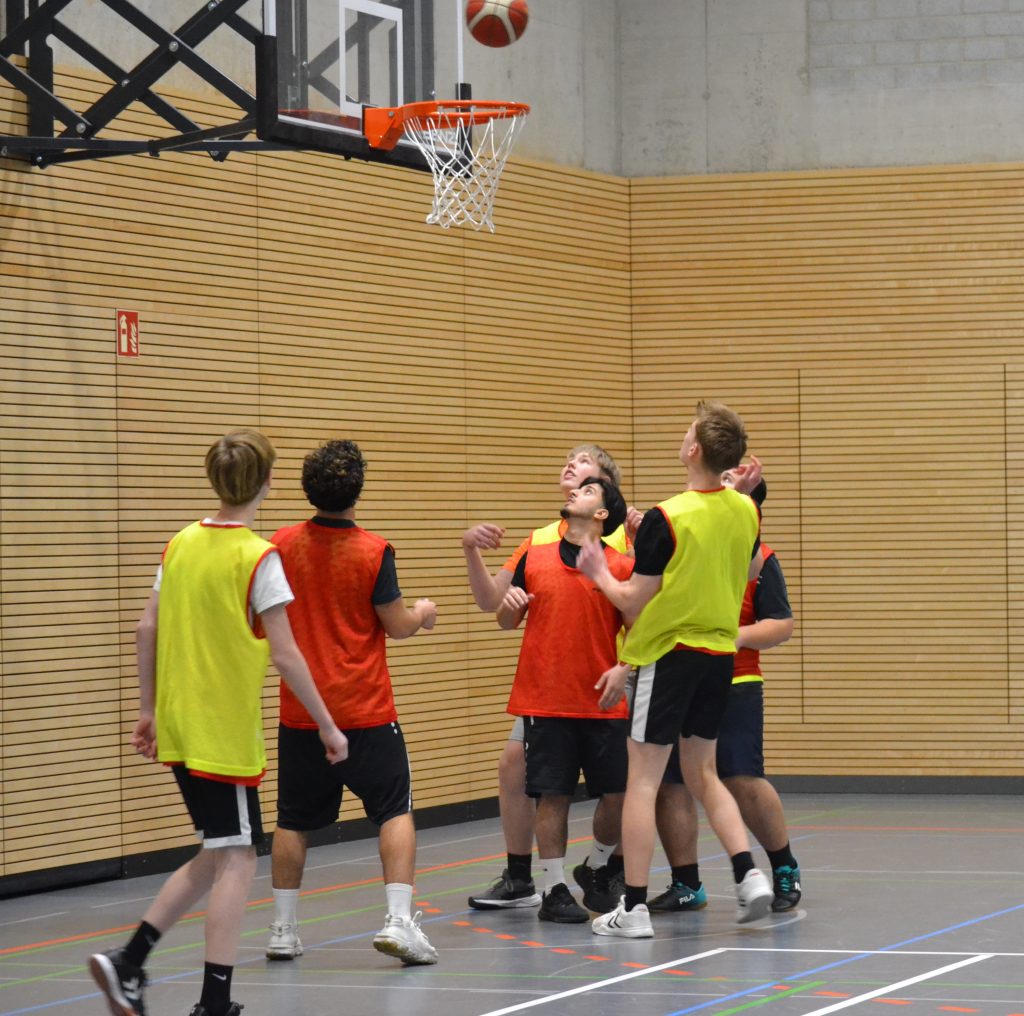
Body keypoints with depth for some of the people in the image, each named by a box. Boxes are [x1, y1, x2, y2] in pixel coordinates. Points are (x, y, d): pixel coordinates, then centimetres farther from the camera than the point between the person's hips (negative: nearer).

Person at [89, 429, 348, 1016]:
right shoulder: (259, 557, -12)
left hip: (180, 727, 7)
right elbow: (285, 654, -13)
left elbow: (147, 630, 9)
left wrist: (148, 709, 17)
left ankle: (128, 963, 10)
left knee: (219, 854, 17)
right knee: (236, 857, 0)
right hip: (227, 731, -7)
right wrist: (326, 725, -6)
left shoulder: (182, 545, 6)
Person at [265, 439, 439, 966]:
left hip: (300, 709, 3)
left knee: (293, 820, 12)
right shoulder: (373, 551, -12)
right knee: (395, 810, 4)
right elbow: (397, 625, -8)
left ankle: (283, 929, 14)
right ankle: (398, 921, -8)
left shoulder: (283, 545, -2)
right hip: (365, 710, -3)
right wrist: (424, 613, 13)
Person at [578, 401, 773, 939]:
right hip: (720, 652, 6)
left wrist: (599, 573, 4)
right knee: (702, 774, 19)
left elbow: (634, 605, -13)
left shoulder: (667, 518, -18)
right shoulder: (745, 511, 1)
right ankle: (749, 876, 5)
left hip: (668, 653, -6)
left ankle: (633, 908, -1)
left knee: (643, 778, -1)